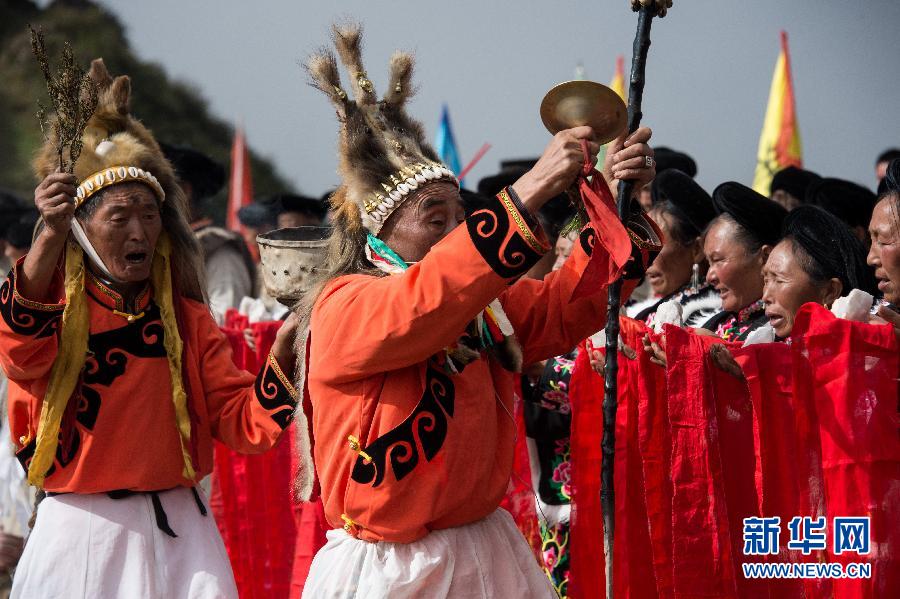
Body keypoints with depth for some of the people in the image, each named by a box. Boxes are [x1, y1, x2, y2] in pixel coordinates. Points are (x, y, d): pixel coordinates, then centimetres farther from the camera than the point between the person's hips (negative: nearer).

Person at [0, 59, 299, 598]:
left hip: (177, 534, 3)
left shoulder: (187, 320, 10)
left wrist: (283, 354, -15)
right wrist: (51, 234, -38)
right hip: (82, 531, -2)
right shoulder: (56, 311, 1)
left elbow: (242, 423, 4)